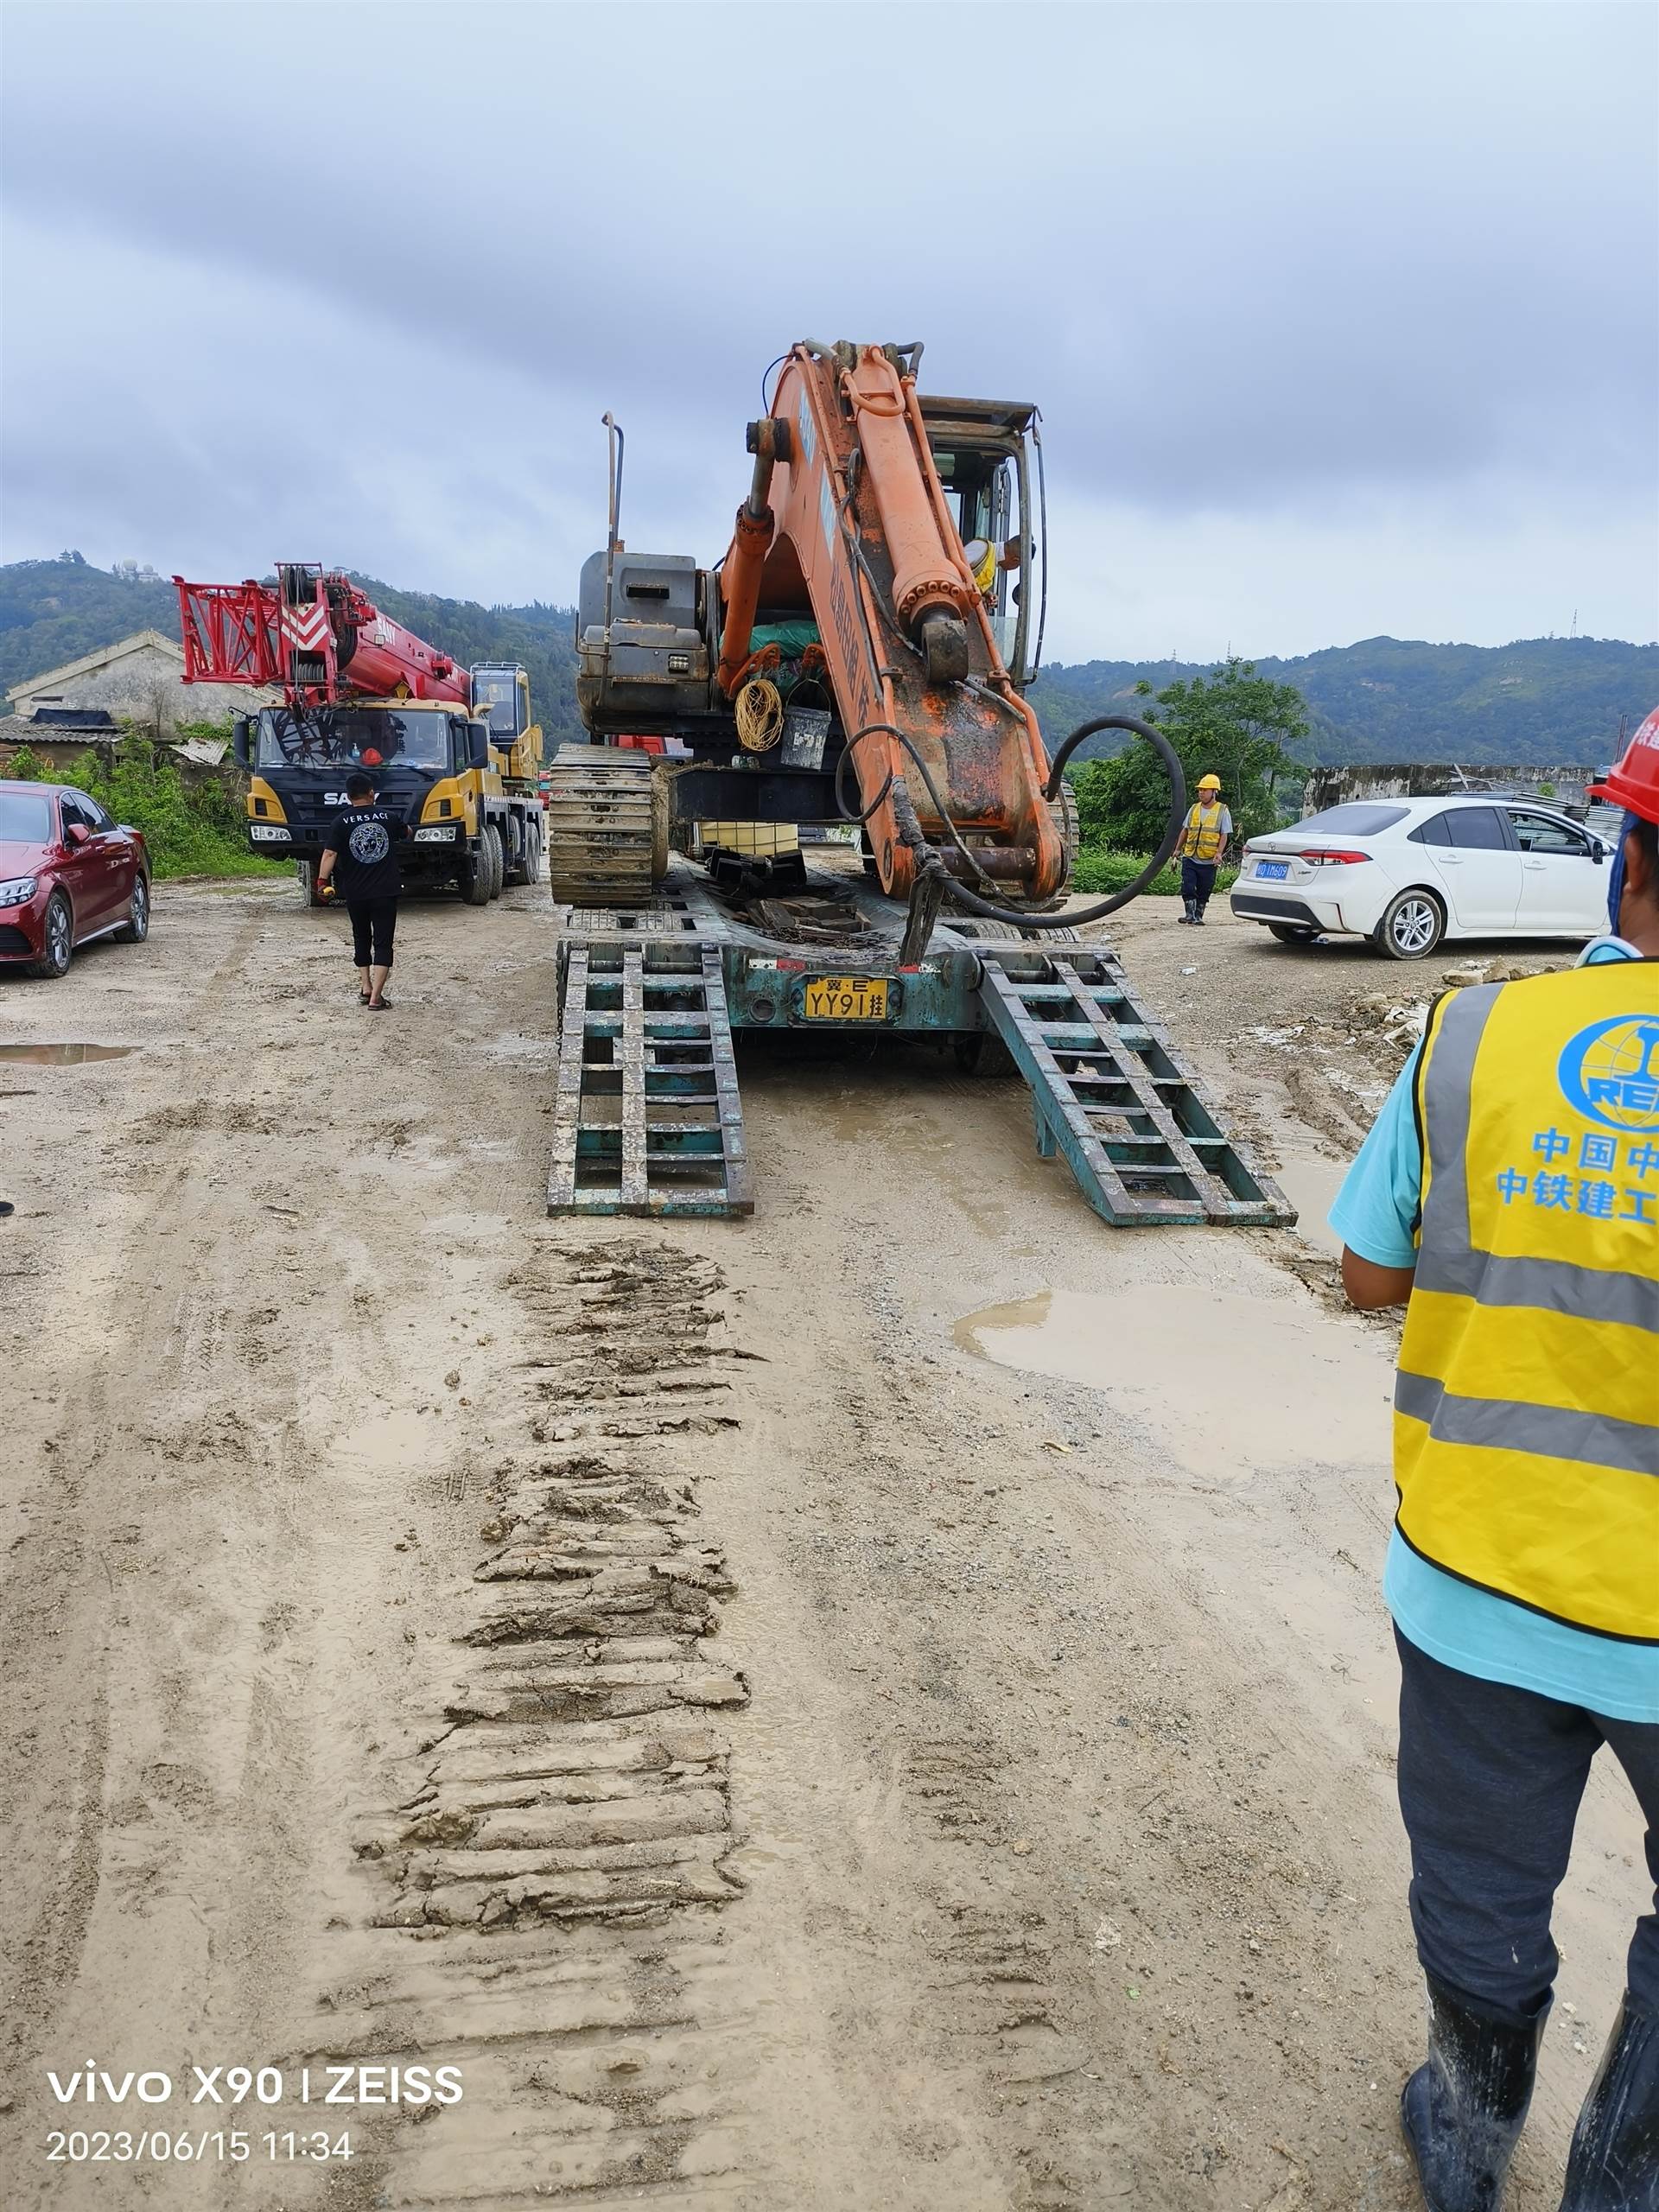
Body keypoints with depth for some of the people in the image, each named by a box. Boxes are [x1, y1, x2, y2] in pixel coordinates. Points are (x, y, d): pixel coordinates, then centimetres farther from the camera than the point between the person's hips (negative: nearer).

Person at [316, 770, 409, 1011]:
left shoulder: (342, 822, -6)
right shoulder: (390, 817, 1)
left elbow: (330, 853, -15)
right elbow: (406, 832, 22)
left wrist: (322, 880, -10)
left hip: (355, 892, 1)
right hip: (386, 891, 0)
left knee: (361, 938, 21)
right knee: (383, 943, -1)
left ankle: (365, 986, 25)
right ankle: (376, 997, -10)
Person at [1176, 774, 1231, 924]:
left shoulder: (1222, 811, -1)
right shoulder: (1193, 809, 10)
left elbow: (1224, 835, -5)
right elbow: (1185, 830, 18)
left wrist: (1219, 853, -18)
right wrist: (1178, 849, 14)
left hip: (1208, 861, -3)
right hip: (1190, 858, 3)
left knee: (1203, 892, 4)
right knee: (1187, 888, -8)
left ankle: (1198, 917, 14)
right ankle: (1190, 915, -2)